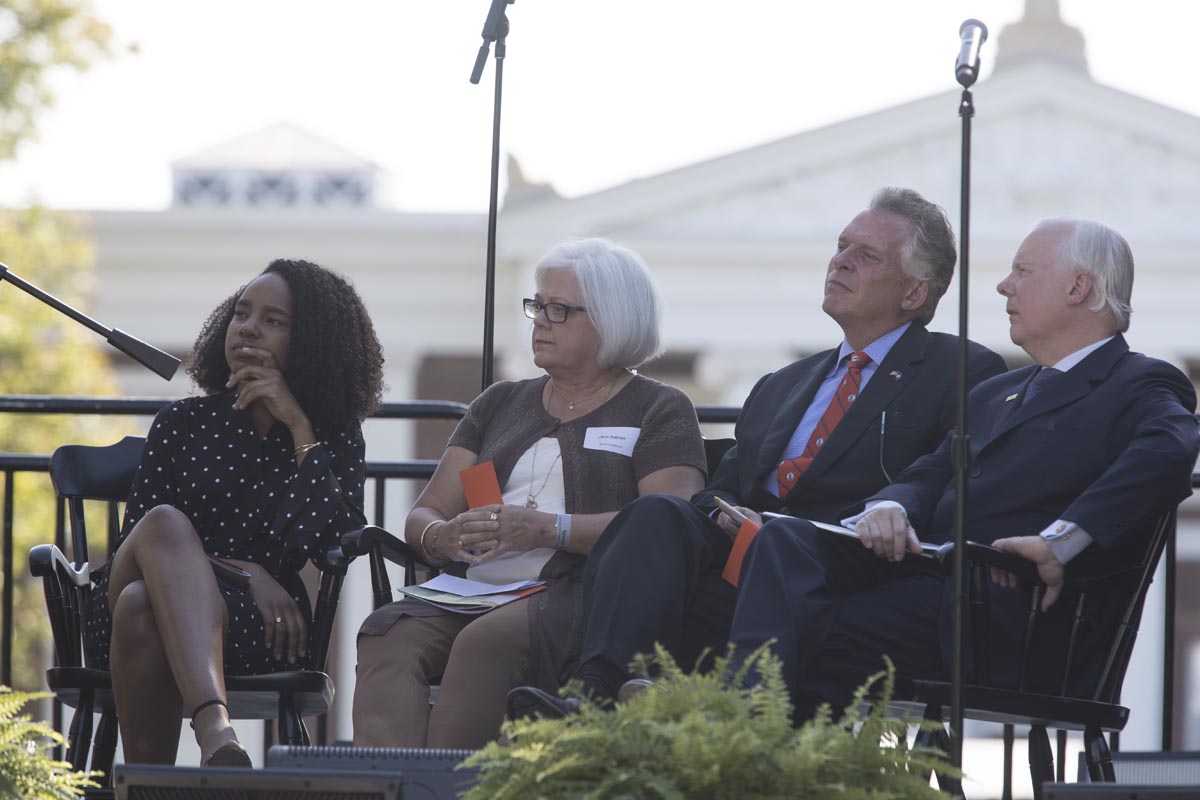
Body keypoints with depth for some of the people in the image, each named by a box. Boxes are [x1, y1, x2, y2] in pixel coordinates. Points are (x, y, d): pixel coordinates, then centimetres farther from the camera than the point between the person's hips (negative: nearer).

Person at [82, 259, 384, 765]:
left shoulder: (334, 438, 14)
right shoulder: (183, 424, 18)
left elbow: (325, 542, -6)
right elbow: (135, 544, 8)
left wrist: (299, 429, -5)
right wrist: (243, 571, -7)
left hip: (259, 627, -1)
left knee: (142, 605, -36)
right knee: (166, 522, -37)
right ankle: (216, 732, -58)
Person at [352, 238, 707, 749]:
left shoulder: (659, 411, 11)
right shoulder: (500, 404, 27)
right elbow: (424, 515, 21)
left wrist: (547, 529, -17)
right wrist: (442, 537, -6)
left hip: (581, 595, -5)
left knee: (486, 642, -37)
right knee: (388, 637, -28)